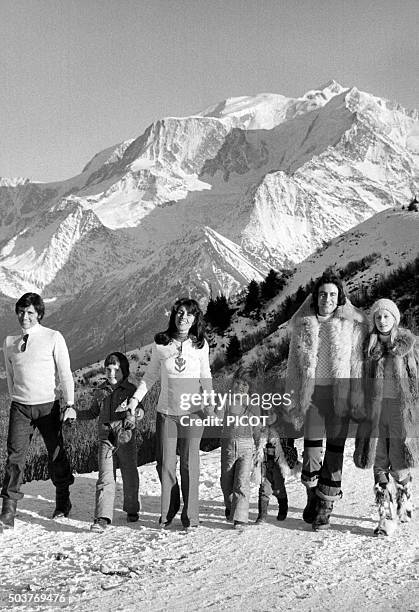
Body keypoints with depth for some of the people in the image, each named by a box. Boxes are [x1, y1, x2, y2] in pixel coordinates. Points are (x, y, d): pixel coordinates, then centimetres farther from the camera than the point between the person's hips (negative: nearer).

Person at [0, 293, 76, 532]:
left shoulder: (53, 338, -5)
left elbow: (65, 373, -6)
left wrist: (70, 404, -12)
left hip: (48, 405, -2)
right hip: (20, 407, 2)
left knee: (56, 454, 7)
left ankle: (62, 503, 27)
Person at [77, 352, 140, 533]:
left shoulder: (131, 390, -2)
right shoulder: (101, 391, 9)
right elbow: (93, 412, 20)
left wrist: (131, 416, -31)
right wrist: (75, 413, 8)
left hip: (126, 439, -2)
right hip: (106, 440, 2)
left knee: (130, 477, 11)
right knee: (105, 479, -6)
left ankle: (132, 510, 32)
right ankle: (102, 518, -7)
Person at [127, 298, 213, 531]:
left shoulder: (201, 345, -2)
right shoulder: (160, 343, -1)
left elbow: (205, 378, 9)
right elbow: (151, 375, 9)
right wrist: (136, 398, 2)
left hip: (192, 413, -1)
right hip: (166, 412, 1)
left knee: (189, 464, 1)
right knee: (165, 464, 5)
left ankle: (190, 516, 15)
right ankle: (167, 512, 25)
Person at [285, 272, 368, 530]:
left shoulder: (353, 324, 1)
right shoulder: (303, 325, 7)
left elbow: (357, 363, 0)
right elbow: (294, 364, 10)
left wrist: (357, 399, -5)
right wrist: (293, 398, 7)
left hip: (340, 393, -1)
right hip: (312, 392, 1)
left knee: (335, 450, 2)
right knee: (311, 448, 0)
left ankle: (326, 508, 14)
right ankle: (312, 496, 25)